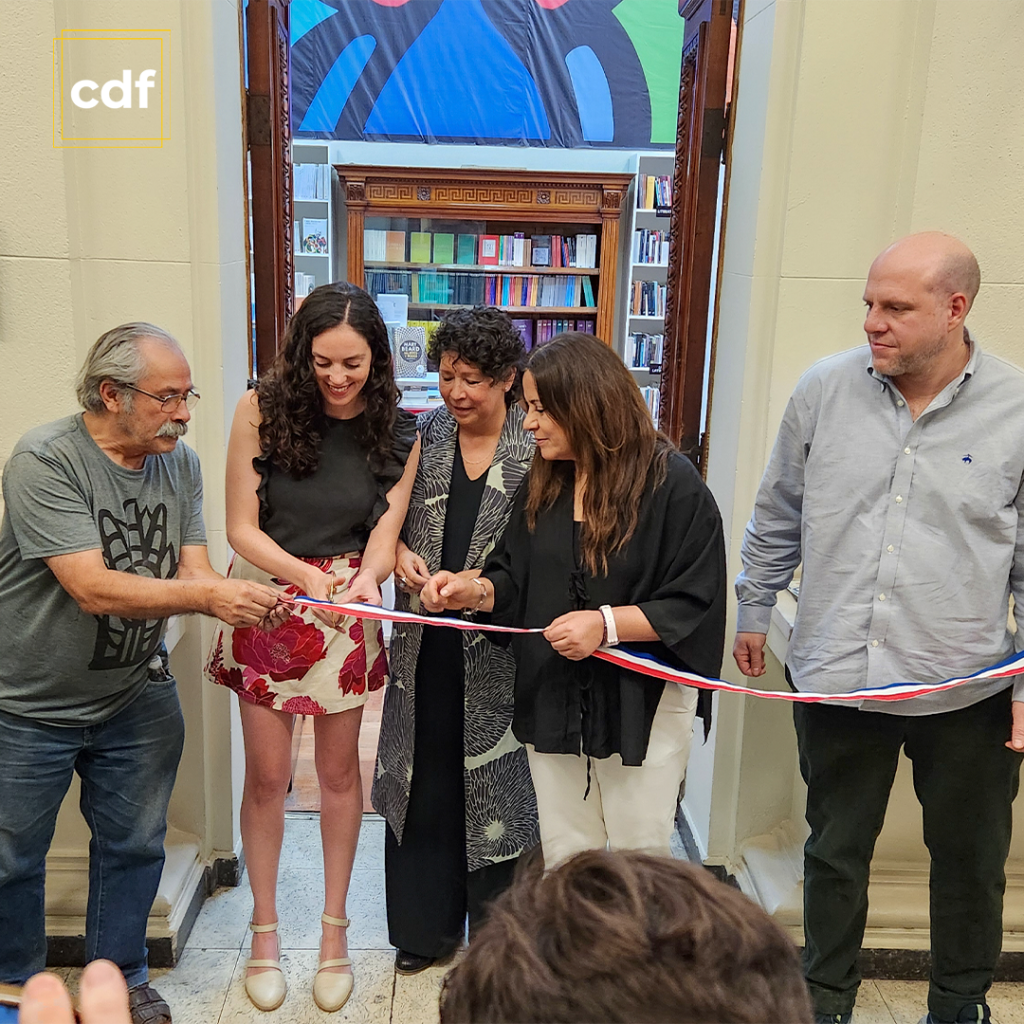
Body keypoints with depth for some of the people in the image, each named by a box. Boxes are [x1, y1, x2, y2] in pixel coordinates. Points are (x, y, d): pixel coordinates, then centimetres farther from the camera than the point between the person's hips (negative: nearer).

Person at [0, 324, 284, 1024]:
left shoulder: (180, 462, -3)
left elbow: (193, 572, -8)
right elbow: (94, 589, -31)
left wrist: (248, 601, -29)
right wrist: (206, 595, -37)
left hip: (137, 697, 5)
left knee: (134, 846, 16)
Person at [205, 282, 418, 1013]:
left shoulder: (398, 433, -7)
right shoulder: (262, 410, -12)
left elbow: (385, 534, -9)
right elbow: (242, 527, -12)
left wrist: (366, 580, -31)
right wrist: (306, 576, -28)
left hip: (347, 609, 1)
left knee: (339, 770, 13)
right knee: (268, 775, 8)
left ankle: (334, 928, 32)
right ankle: (266, 931, 30)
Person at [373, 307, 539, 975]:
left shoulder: (536, 450, -7)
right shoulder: (424, 435, 4)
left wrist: (484, 582, -19)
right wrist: (400, 553, -7)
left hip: (497, 650, -3)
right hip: (425, 644, 4)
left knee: (492, 782, 8)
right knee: (423, 780, 14)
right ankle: (426, 926, 34)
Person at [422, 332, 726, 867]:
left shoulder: (672, 484, -14)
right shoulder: (543, 485, 5)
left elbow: (693, 604, -15)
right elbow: (515, 581, 11)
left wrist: (606, 624, -24)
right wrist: (476, 591, -9)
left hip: (642, 704, -5)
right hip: (551, 699, 5)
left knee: (639, 856, 11)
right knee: (563, 860, 18)